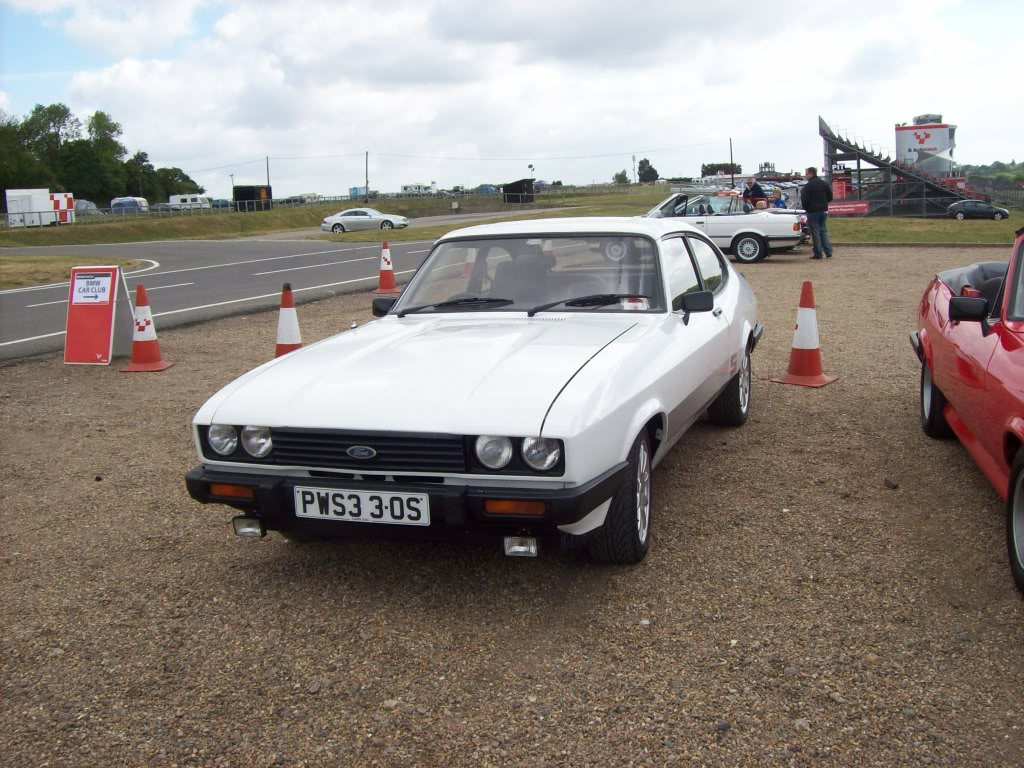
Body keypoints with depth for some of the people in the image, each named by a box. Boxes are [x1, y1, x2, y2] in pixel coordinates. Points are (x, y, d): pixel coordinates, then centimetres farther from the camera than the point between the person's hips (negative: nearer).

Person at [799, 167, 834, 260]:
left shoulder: (808, 186, -13)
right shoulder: (824, 184, 9)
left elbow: (804, 200, -16)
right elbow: (830, 197, 12)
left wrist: (805, 207, 3)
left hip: (813, 211, -6)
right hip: (823, 210, 6)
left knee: (815, 233, -2)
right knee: (824, 231, 12)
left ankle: (818, 254, -3)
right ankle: (828, 252, 6)